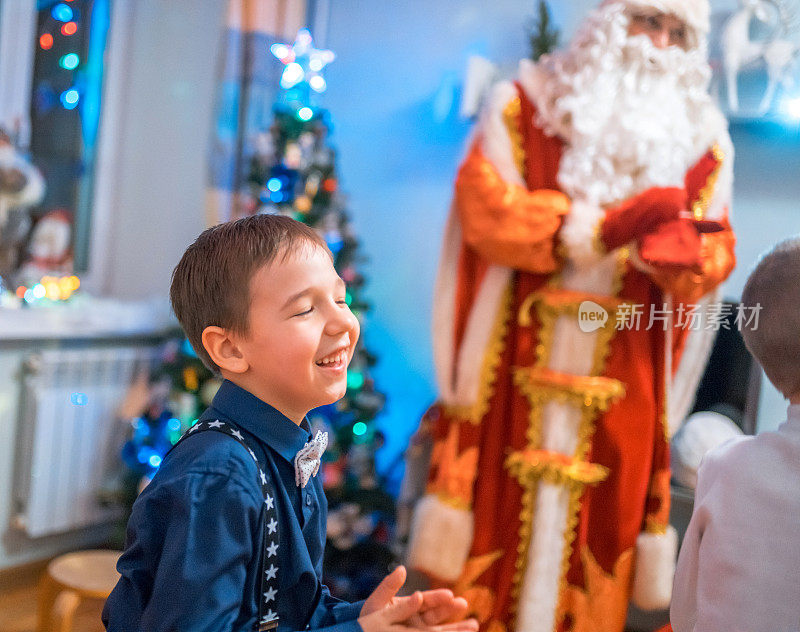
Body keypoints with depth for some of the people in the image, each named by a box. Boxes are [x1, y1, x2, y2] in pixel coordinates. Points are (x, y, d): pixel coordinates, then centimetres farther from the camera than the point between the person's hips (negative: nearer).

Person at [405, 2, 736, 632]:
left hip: (624, 391, 2)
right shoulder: (525, 104, 2)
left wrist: (676, 249, -19)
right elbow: (484, 207, -10)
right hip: (513, 375, -2)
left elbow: (714, 256, 5)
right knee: (497, 525, 4)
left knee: (603, 526, 9)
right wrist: (602, 226, -18)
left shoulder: (704, 138, 8)